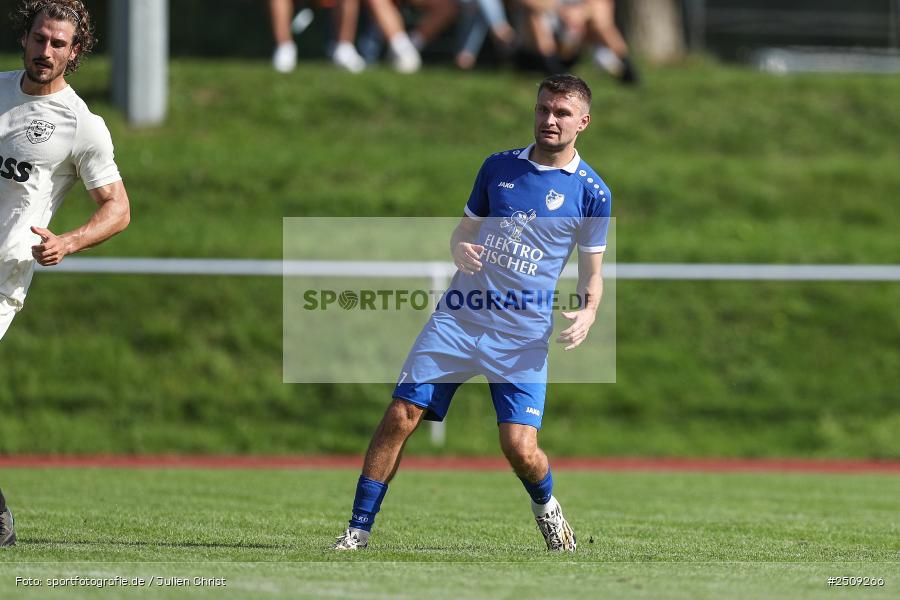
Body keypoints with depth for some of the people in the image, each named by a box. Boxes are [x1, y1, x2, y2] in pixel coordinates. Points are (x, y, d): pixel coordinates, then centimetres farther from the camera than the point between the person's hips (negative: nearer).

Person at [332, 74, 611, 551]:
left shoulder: (591, 193, 1)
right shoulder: (500, 166, 9)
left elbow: (592, 274, 7)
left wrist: (588, 313, -14)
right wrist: (460, 248, -5)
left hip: (523, 338, -2)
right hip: (458, 319, 3)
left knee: (520, 448, -12)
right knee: (400, 418, -7)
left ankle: (544, 503, 23)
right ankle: (358, 529, 2)